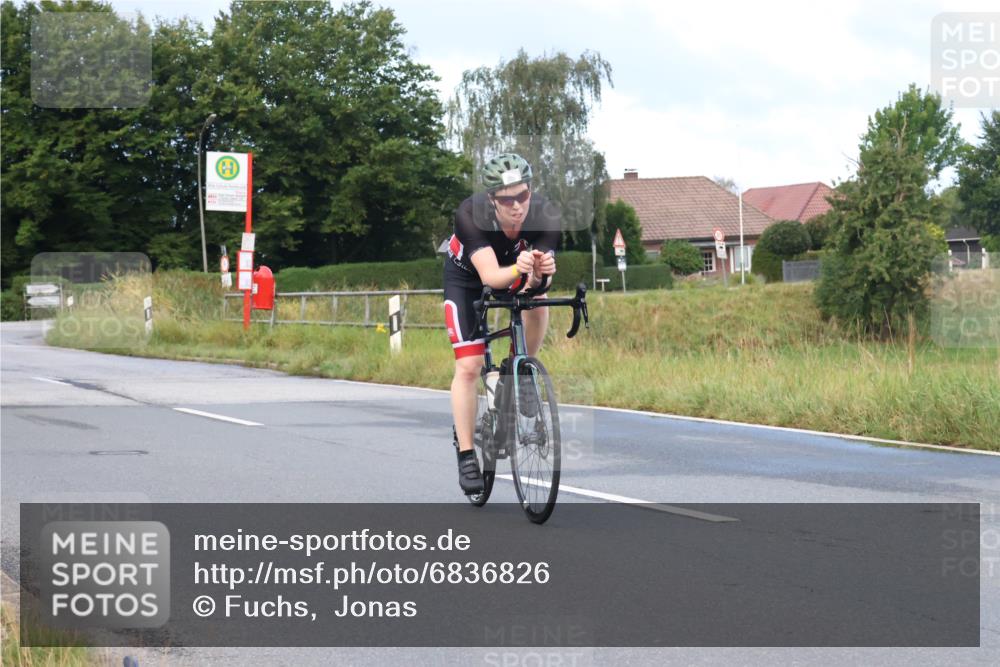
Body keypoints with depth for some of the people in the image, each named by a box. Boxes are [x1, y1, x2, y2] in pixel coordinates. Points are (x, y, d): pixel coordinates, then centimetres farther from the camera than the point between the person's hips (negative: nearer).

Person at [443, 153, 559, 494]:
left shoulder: (547, 215, -33)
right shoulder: (470, 215, -39)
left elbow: (534, 283, -37)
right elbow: (490, 276, -47)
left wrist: (539, 272, -60)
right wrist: (518, 269, -67)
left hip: (516, 274, 3)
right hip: (467, 277, -3)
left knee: (537, 303, -28)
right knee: (468, 367, -11)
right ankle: (466, 455, 0)